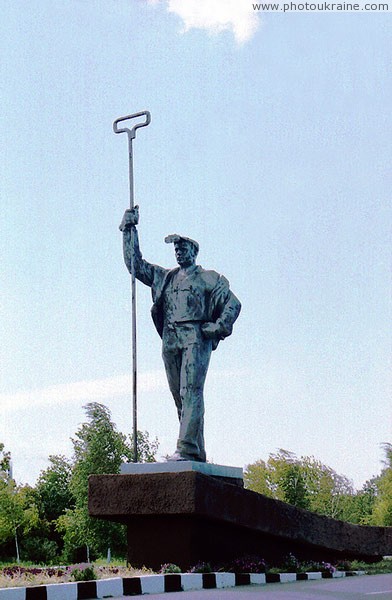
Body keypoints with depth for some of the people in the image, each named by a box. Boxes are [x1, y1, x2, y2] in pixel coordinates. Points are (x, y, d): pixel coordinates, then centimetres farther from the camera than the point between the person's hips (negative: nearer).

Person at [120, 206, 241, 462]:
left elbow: (233, 303, 8)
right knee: (180, 397, 0)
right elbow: (134, 262, 27)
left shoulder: (209, 278, 13)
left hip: (196, 338, -5)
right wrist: (129, 229, 24)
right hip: (170, 340, 5)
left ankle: (187, 449, -28)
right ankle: (198, 453, 3)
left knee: (191, 392, -18)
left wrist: (219, 327, -6)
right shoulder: (164, 277, 25)